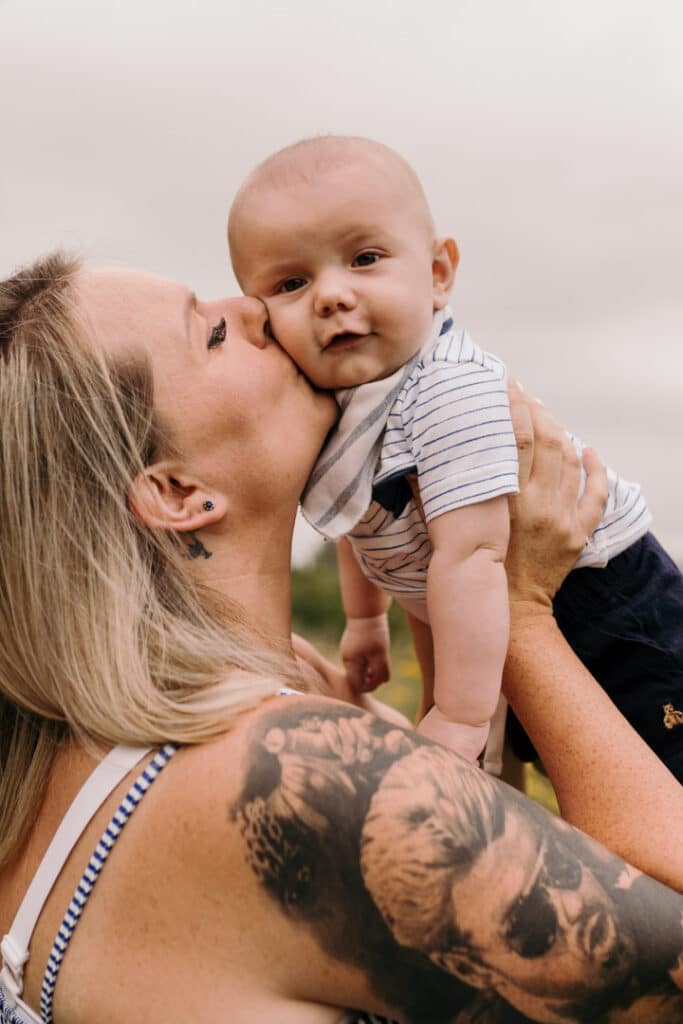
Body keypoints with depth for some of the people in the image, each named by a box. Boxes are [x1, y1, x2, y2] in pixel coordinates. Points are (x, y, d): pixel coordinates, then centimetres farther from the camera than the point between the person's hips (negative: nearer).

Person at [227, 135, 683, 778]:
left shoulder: (452, 389, -34)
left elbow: (471, 556, -38)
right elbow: (363, 518, 14)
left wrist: (461, 715, -36)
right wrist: (363, 617, 24)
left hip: (601, 602, -8)